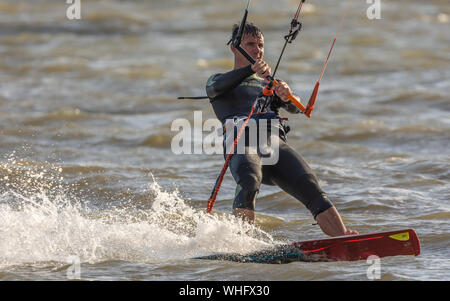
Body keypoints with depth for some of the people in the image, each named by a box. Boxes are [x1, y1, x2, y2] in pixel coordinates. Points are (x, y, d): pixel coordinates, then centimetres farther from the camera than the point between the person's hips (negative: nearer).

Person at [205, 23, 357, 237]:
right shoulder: (218, 81, 26)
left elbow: (296, 108, 15)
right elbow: (216, 87, -2)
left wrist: (287, 97, -12)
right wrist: (251, 70, -20)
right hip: (242, 143, -3)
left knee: (309, 186, -22)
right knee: (249, 182, -37)